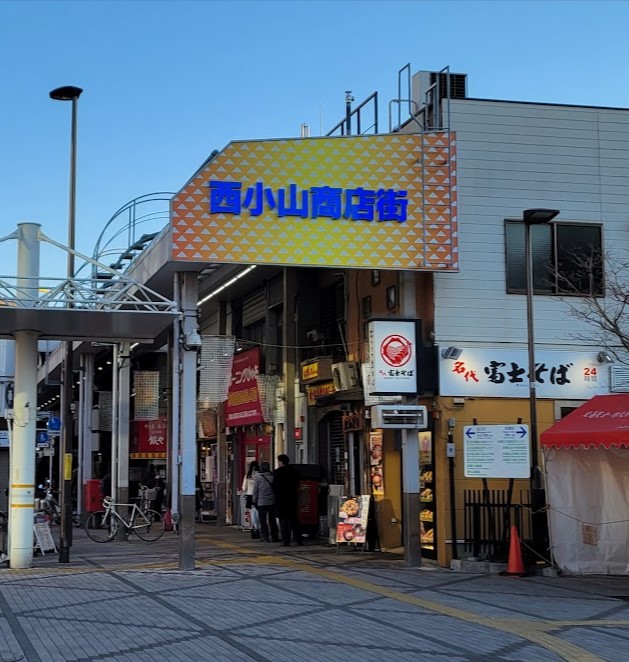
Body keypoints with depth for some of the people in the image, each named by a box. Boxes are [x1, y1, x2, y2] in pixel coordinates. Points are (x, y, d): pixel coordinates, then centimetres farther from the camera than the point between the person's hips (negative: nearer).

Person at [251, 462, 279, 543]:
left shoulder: (257, 477, -7)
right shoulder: (272, 476, -1)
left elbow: (255, 490, -4)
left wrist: (254, 502, 3)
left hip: (261, 502, -3)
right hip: (272, 502, 3)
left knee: (263, 520, 3)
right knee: (272, 520, 10)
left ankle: (265, 537, 0)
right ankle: (274, 537, 11)